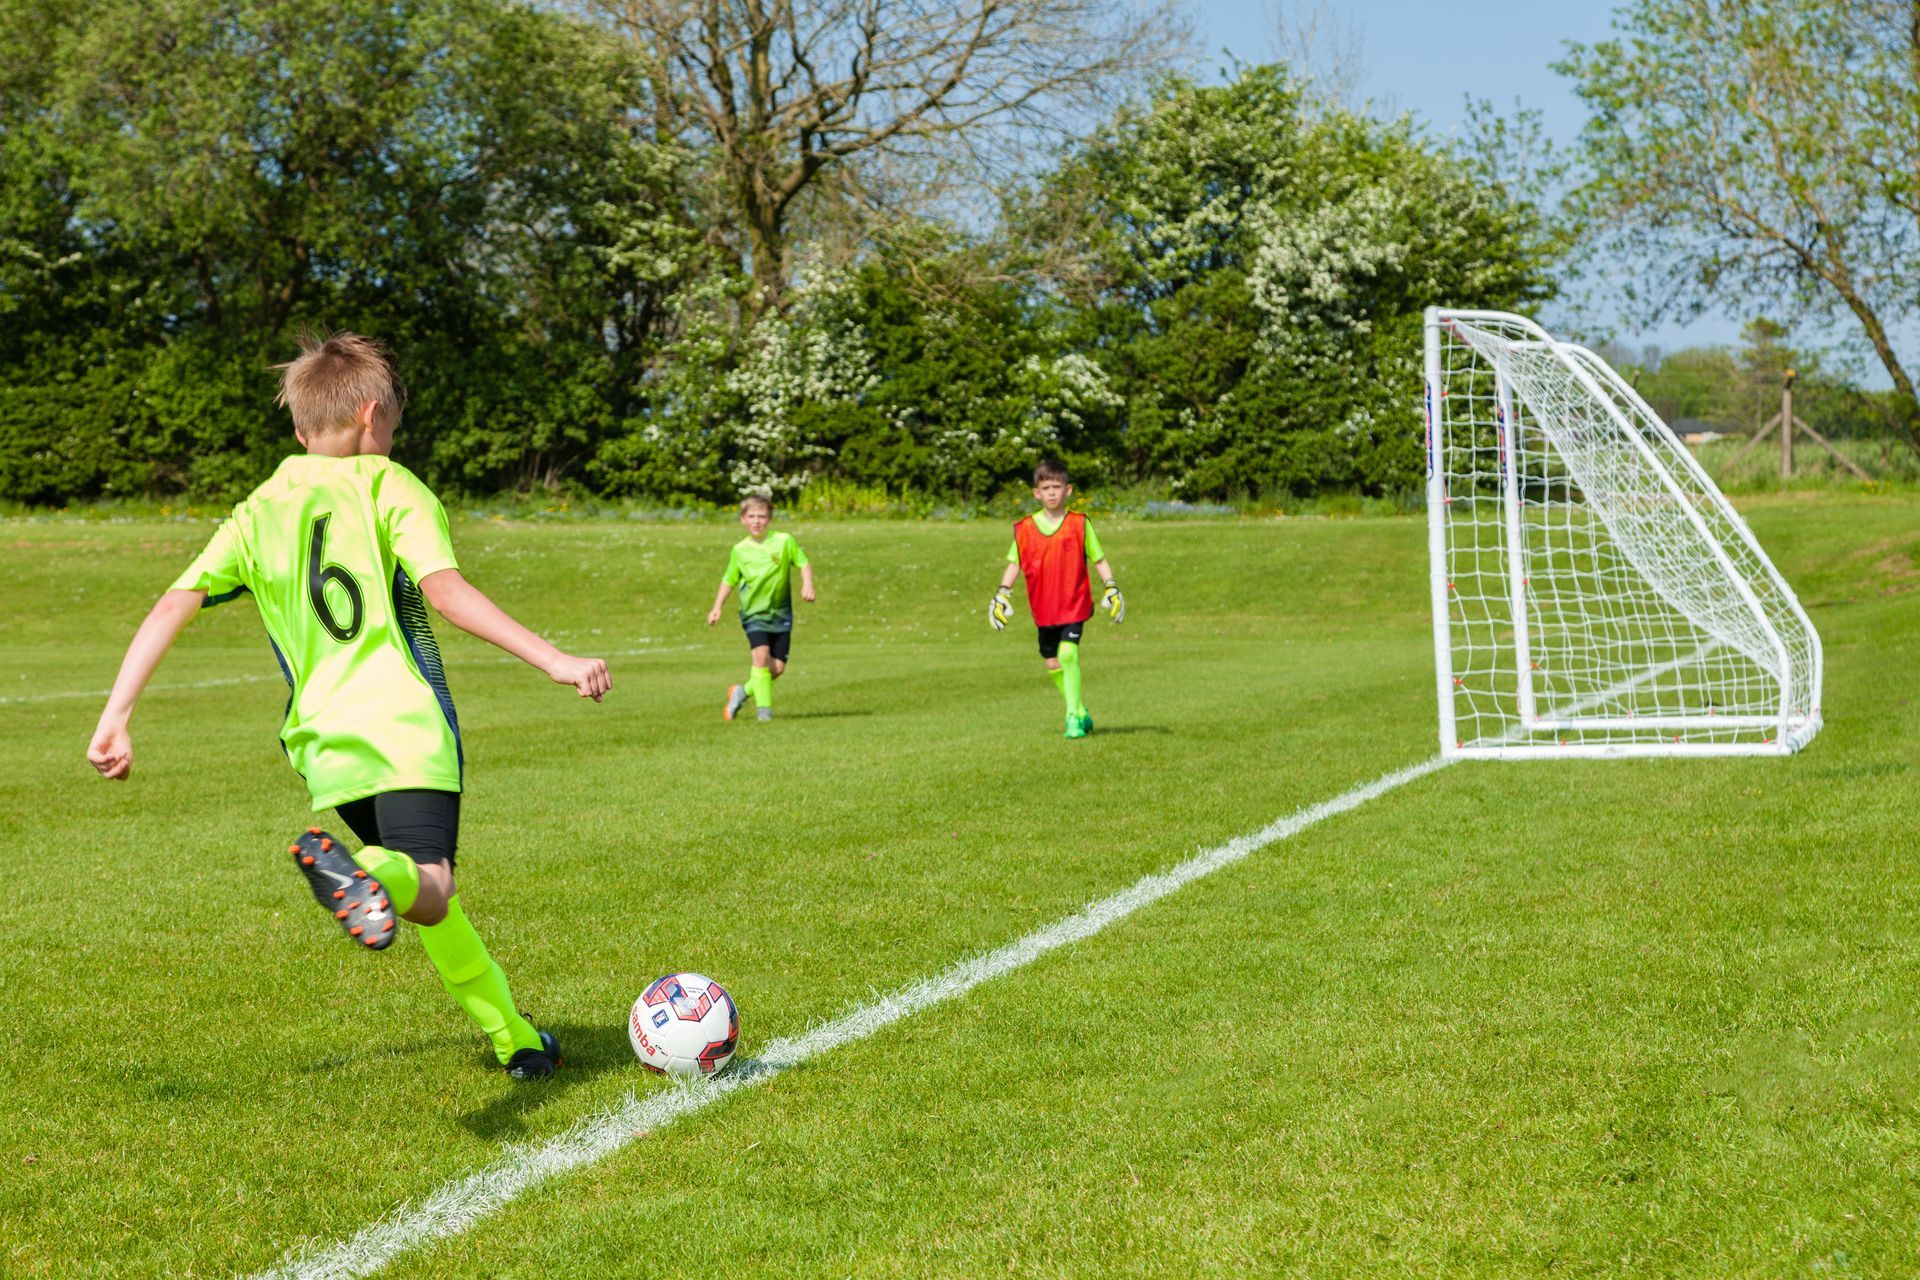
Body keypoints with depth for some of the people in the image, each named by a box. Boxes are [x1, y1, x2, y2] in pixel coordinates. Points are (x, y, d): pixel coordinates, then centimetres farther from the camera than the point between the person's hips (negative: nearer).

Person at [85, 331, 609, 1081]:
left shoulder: (257, 513, 20)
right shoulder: (386, 485, 7)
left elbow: (171, 607, 10)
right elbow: (444, 590, -9)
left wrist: (115, 719, 10)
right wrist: (553, 660, -12)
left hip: (324, 742, 5)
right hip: (404, 723, -5)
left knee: (422, 899, 19)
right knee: (429, 892, -18)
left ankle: (514, 1039, 21)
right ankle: (361, 870, -50)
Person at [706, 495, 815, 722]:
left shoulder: (784, 541, -4)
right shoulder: (739, 550, 2)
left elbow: (804, 564, 3)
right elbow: (729, 580, 10)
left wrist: (807, 585, -15)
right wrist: (717, 607, 3)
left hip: (780, 613, 1)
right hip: (754, 612, -1)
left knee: (777, 667, -2)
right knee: (761, 654, -24)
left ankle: (744, 691, 23)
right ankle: (764, 707, -16)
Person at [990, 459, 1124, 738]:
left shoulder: (1079, 524, -2)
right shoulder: (1025, 528, 1)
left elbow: (1098, 559, 4)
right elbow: (1014, 564, 7)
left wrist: (1111, 587, -4)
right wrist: (1002, 593, -2)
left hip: (1075, 603, -3)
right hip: (1044, 608, 3)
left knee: (1068, 653, -20)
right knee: (1053, 664, 9)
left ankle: (1074, 716, -11)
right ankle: (1081, 712, 27)